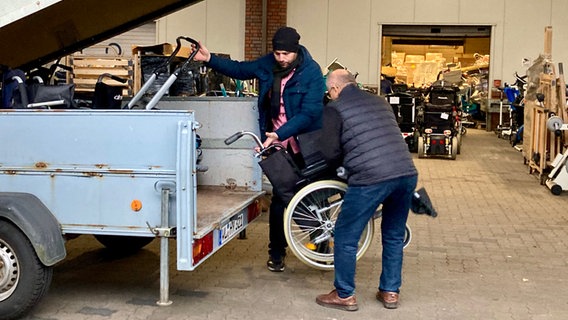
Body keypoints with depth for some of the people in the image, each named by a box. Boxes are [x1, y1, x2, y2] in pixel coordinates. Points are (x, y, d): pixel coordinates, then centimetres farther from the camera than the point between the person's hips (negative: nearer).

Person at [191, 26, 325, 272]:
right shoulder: (268, 64, 0)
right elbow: (240, 70, 16)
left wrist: (280, 134, -32)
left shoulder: (312, 72, -15)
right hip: (277, 144, 3)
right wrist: (209, 59, 5)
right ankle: (276, 251, 15)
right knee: (279, 197, 3)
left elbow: (309, 112, -23)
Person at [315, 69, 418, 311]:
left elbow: (330, 153, -2)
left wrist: (342, 163, 20)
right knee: (394, 236, 23)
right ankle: (390, 292, 31)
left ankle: (344, 296, 20)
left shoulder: (335, 108, 3)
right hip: (407, 174, 7)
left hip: (371, 179, -6)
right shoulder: (379, 101, 20)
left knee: (346, 238, 11)